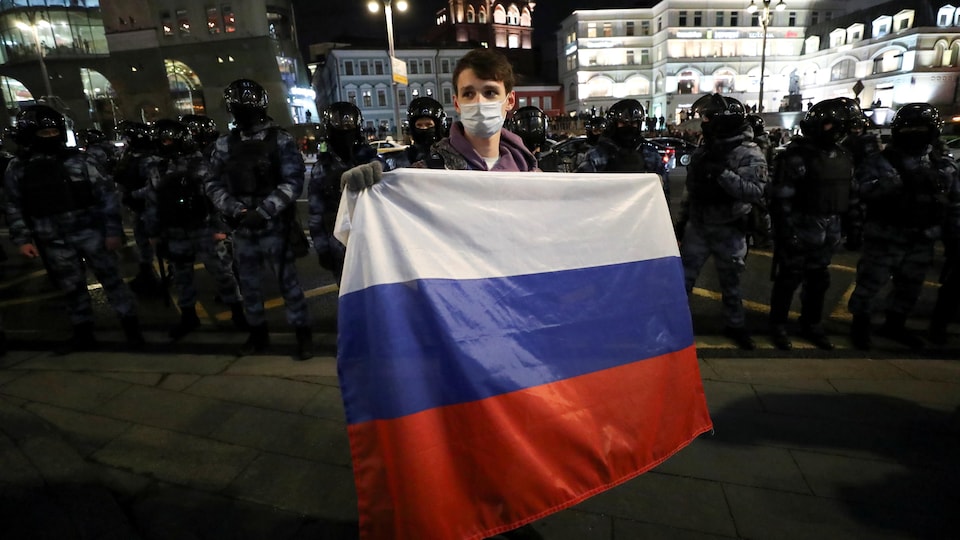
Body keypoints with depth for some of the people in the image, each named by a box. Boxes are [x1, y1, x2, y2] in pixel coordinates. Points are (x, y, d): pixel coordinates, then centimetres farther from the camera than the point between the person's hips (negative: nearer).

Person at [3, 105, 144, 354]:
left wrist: (113, 230, -8)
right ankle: (83, 334, 24)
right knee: (72, 288, 12)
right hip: (54, 242, 3)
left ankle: (131, 325, 11)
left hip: (90, 233, -2)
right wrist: (22, 239, 1)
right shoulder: (17, 168, 4)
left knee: (111, 279, 2)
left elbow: (107, 194, -3)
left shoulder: (80, 160, -2)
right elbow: (14, 208, 9)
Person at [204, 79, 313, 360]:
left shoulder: (281, 140, -3)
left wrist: (263, 211, -17)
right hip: (242, 229, 5)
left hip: (274, 227, -4)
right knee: (248, 283, 13)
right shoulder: (225, 144, 8)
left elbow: (293, 182, -9)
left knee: (287, 280, -1)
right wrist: (236, 210, -9)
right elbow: (213, 184, 8)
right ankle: (258, 333, 29)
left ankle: (303, 333, 12)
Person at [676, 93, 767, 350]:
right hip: (697, 226, 4)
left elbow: (756, 192, -24)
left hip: (728, 231, -4)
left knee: (730, 282, 12)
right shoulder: (702, 151, 6)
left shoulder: (749, 154, -11)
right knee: (683, 277, 4)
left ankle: (735, 325, 31)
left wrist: (723, 173, -31)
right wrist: (682, 219, 13)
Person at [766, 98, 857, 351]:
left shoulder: (843, 157, 11)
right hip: (800, 230, -7)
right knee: (789, 279, 3)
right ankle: (778, 325, 16)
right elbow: (781, 197, -16)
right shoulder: (796, 155, -12)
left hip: (828, 232, 7)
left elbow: (848, 195, 17)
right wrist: (784, 230, -18)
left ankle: (811, 325, 30)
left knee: (818, 280, 16)